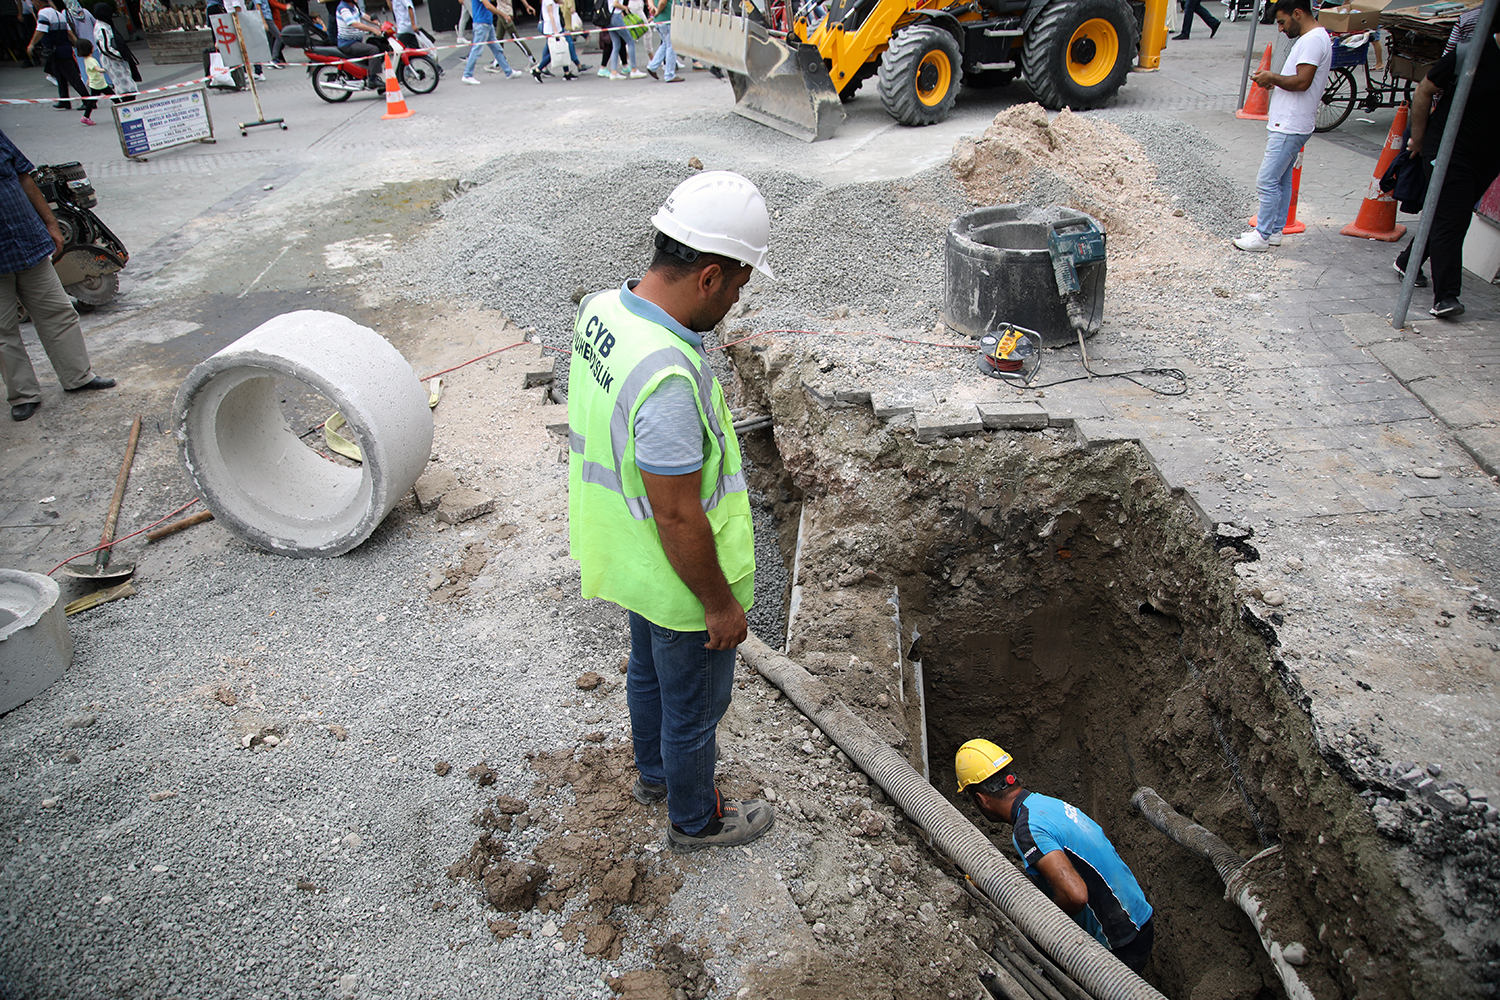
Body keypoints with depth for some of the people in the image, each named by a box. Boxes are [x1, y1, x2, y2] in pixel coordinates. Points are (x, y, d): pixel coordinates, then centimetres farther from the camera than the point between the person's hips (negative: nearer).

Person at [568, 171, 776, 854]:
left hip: (629, 562, 9)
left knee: (649, 672, 31)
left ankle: (654, 773, 57)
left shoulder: (602, 310, -9)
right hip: (681, 584, -9)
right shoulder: (668, 379, -38)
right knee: (694, 705, 17)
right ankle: (694, 820, 43)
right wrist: (721, 603, -16)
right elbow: (678, 519, -30)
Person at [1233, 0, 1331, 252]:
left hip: (1289, 127, -11)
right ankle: (1275, 231, 22)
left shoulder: (1313, 39, -15)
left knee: (1267, 181, -8)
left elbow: (1302, 82, -24)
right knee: (1282, 180, 14)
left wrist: (1272, 77, -11)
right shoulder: (1310, 38, 18)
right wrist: (1274, 82, 8)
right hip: (1287, 124, 11)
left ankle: (1262, 235, -2)